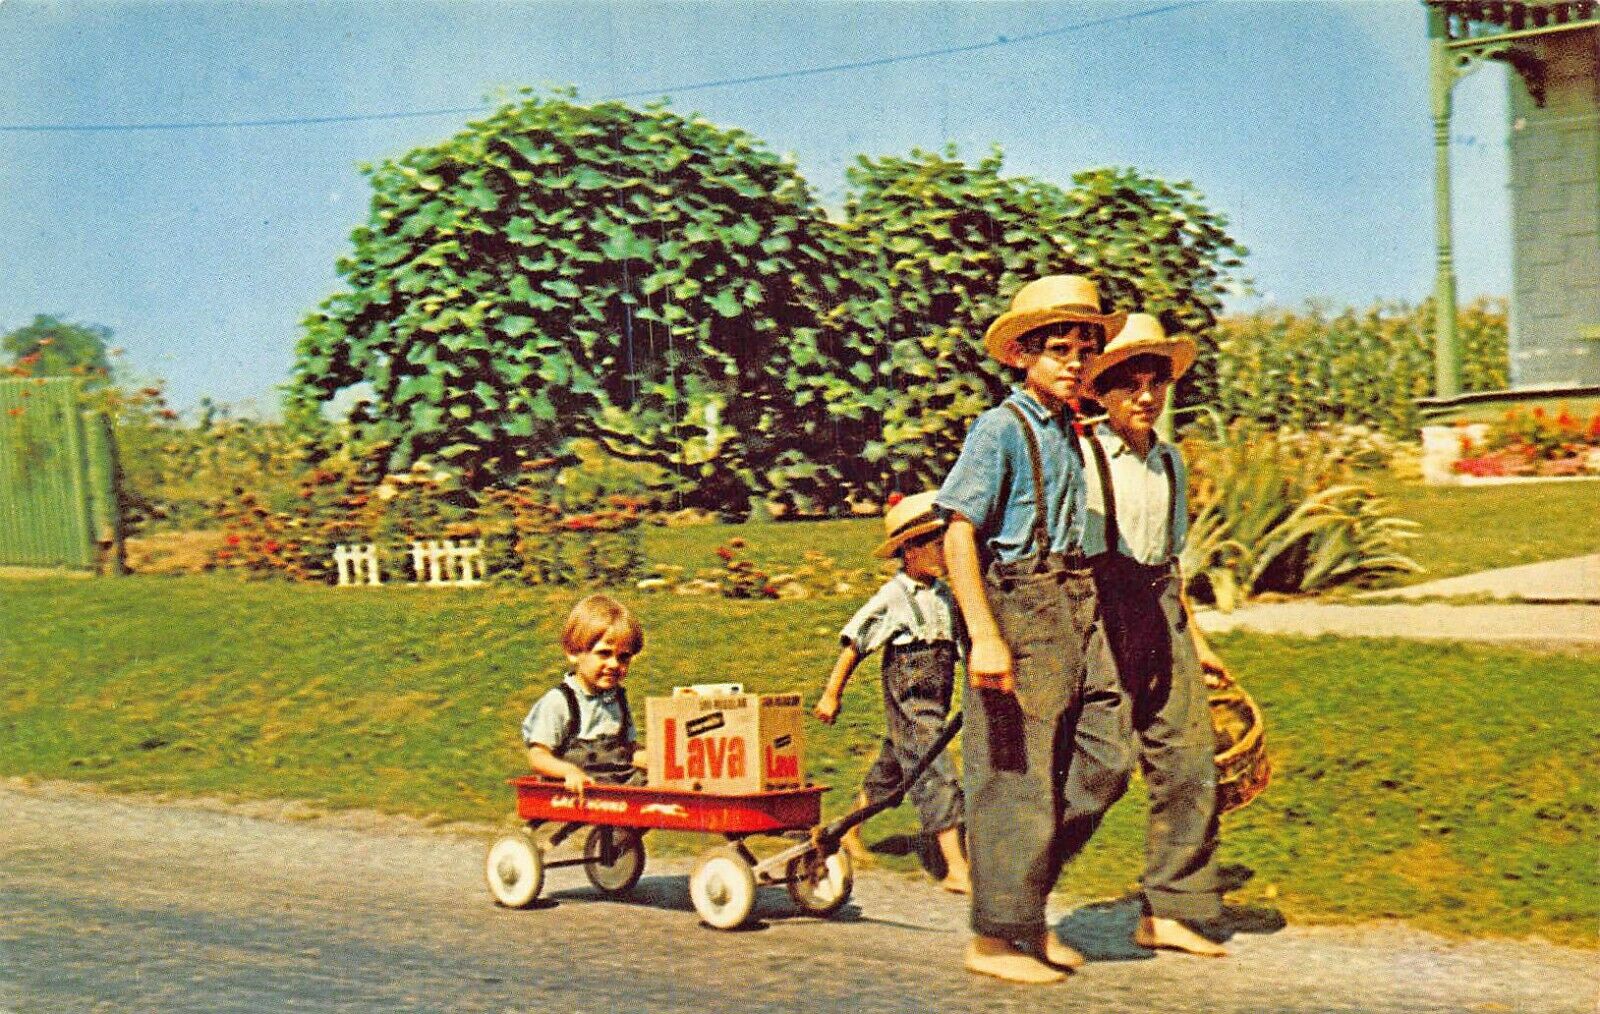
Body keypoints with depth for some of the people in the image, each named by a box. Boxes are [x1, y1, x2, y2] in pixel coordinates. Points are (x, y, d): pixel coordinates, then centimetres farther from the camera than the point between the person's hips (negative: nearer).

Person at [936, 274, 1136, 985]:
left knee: (1106, 759, 5)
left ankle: (1026, 903, 20)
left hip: (1077, 607, 8)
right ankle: (995, 938, 7)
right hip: (1018, 605, -8)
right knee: (1017, 776, -4)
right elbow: (959, 534, -16)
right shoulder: (1001, 428, -8)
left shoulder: (1070, 433, 17)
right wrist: (984, 635, -24)